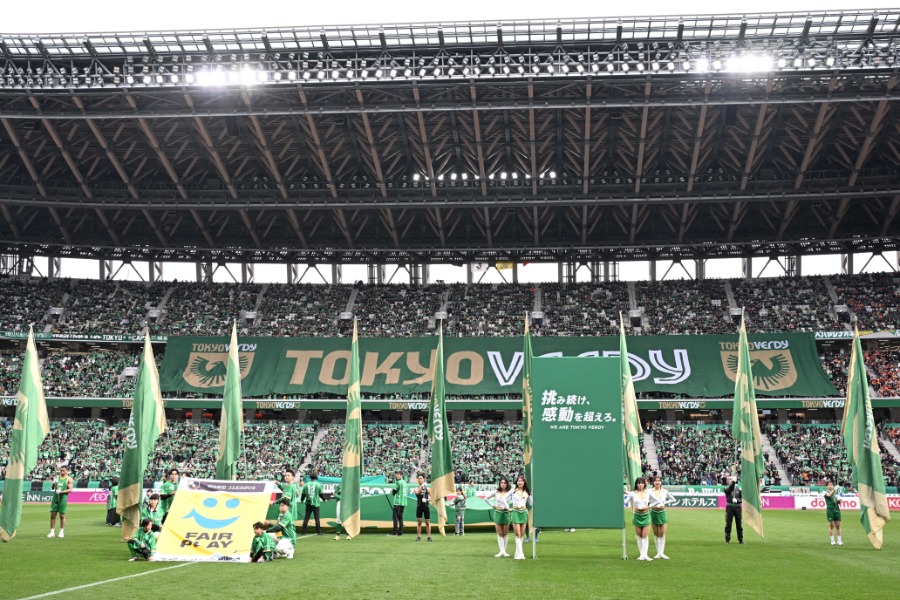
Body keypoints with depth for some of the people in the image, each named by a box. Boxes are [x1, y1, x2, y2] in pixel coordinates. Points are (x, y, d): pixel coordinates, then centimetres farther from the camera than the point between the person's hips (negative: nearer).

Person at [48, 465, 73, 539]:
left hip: (63, 498, -4)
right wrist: (54, 484, -7)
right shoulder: (57, 477, 13)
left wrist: (61, 492, -18)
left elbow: (70, 490, -9)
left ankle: (62, 532, 8)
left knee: (62, 515, 0)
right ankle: (52, 532, 9)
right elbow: (52, 488, 14)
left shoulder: (69, 479, -1)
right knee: (52, 515, 2)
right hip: (55, 497, 4)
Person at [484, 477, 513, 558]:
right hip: (497, 513, 2)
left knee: (505, 534, 5)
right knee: (499, 534, 0)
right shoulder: (496, 492, 5)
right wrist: (492, 505, 5)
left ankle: (504, 551, 11)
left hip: (506, 513, -2)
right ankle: (502, 551, -2)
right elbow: (486, 498, 12)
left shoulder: (510, 492, -3)